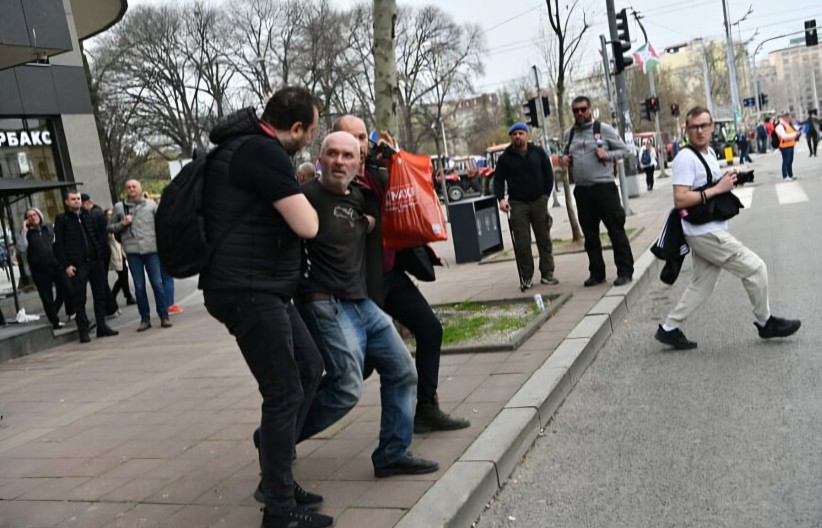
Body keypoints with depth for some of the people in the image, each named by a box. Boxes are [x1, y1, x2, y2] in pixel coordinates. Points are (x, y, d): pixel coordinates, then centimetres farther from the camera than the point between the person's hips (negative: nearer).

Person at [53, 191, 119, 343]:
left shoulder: (90, 216, 15)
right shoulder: (62, 219, 2)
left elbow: (100, 236, 16)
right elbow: (59, 245, -3)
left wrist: (101, 254, 4)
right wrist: (66, 265, -10)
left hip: (96, 261, 4)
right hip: (77, 264, -4)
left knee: (100, 295, 7)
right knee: (79, 299, -2)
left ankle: (102, 326, 16)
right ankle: (83, 331, 4)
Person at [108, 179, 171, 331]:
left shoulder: (151, 204, 8)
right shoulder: (119, 207, 9)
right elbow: (110, 227, 12)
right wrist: (122, 224, -6)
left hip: (151, 248, -1)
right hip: (132, 250, 1)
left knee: (157, 283, -1)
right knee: (139, 286, 4)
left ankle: (164, 316, 7)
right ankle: (145, 318, 12)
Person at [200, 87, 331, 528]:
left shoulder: (248, 145, 15)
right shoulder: (263, 151, -18)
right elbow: (307, 226, -20)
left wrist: (294, 187, 24)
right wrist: (302, 198, 0)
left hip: (261, 288, 11)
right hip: (248, 290, -11)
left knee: (309, 368, 16)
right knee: (284, 393, -5)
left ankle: (276, 474, 26)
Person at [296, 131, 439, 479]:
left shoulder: (357, 198, 13)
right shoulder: (308, 195, -12)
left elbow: (375, 224, 32)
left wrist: (368, 224, 12)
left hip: (362, 303, 9)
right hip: (327, 306, -9)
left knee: (402, 371, 9)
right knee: (346, 389, -14)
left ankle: (392, 454, 20)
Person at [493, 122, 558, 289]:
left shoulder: (538, 152, 4)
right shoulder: (505, 158, 2)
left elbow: (548, 174, 8)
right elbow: (498, 180, 3)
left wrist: (546, 195, 1)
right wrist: (501, 199, -11)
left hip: (539, 201, 1)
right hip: (517, 203, -1)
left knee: (544, 239, 4)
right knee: (522, 242, -3)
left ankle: (547, 273, 12)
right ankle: (527, 277, 4)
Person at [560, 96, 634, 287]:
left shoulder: (603, 129, -1)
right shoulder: (569, 134, 12)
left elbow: (624, 150, 3)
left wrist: (607, 155, -14)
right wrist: (565, 160, 2)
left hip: (604, 187, -5)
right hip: (582, 190, 5)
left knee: (616, 230, -2)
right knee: (590, 234, 10)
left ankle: (625, 271, 5)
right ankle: (596, 272, 20)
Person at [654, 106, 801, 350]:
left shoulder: (710, 153, 12)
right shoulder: (685, 158, -17)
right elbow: (680, 200, -24)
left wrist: (727, 180, 6)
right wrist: (717, 189, -21)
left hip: (709, 231, 9)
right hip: (704, 233, -9)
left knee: (701, 285, 13)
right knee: (755, 268, -2)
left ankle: (669, 328, 20)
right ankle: (765, 322, 16)